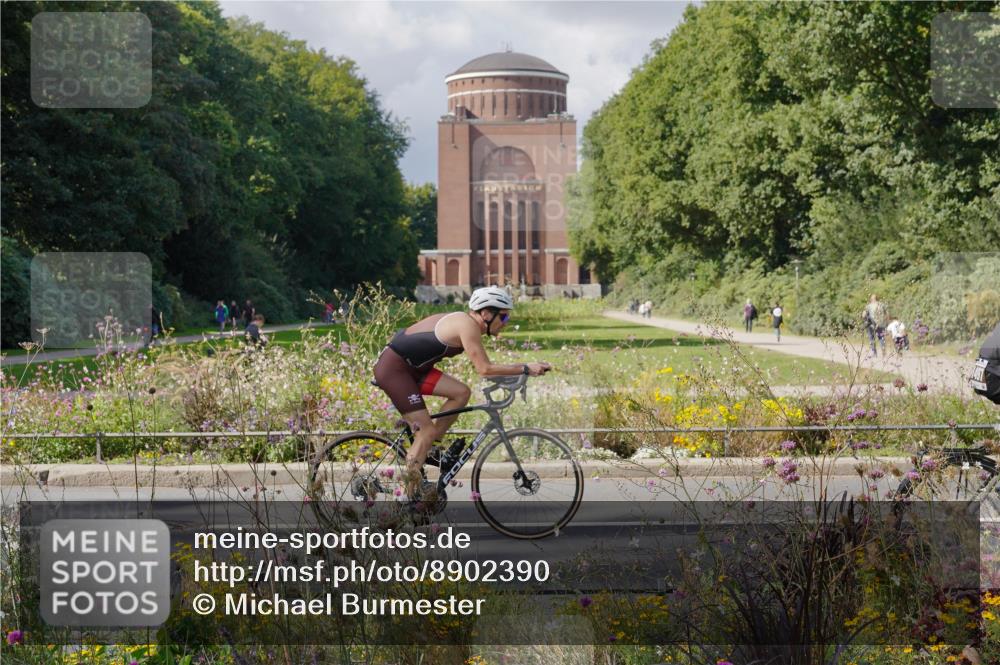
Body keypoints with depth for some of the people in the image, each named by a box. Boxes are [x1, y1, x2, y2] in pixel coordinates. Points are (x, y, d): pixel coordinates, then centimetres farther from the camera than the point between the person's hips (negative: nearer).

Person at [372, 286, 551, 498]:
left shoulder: (464, 321, 10)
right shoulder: (468, 326, -18)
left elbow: (481, 365, 18)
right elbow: (484, 369, -24)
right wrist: (525, 368, -21)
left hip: (410, 367, 9)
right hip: (393, 369, -9)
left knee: (461, 393, 2)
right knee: (427, 432, -9)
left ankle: (429, 449, 9)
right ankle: (410, 495, -5)